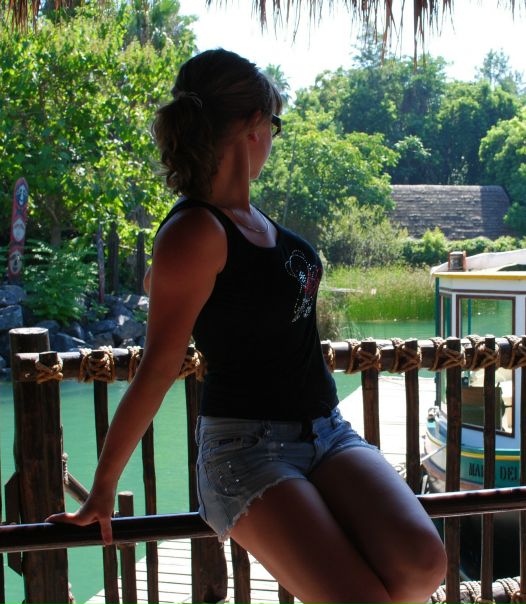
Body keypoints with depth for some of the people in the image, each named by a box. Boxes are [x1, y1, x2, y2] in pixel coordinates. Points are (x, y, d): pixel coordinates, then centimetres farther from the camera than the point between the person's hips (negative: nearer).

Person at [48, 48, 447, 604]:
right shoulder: (196, 232, -15)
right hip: (247, 447, -7)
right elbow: (157, 371, -12)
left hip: (326, 431, 7)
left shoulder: (244, 214, 10)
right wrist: (102, 490, -7)